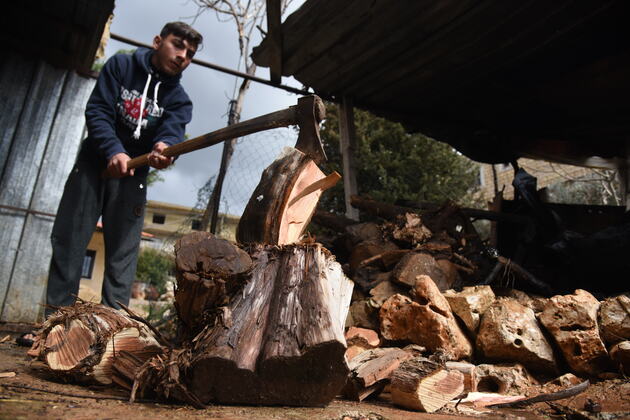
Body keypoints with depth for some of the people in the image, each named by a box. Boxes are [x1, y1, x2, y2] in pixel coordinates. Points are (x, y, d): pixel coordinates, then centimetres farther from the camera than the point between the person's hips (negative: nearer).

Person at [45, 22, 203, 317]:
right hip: (93, 163, -1)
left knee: (123, 252, -5)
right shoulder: (120, 65, -1)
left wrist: (163, 149, -42)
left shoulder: (179, 101, 2)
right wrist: (113, 151, -27)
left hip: (132, 175, 1)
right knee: (68, 241, -2)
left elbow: (172, 133, -17)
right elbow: (98, 110, -10)